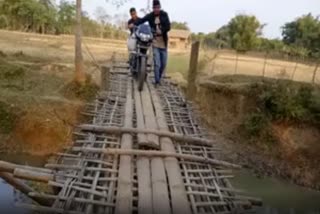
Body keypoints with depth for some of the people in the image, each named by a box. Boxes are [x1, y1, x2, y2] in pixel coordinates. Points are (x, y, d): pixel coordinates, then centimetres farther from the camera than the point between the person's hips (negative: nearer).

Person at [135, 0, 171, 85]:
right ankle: (157, 81, 2)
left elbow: (168, 26, -7)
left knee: (163, 64, 8)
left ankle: (159, 78, 30)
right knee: (157, 64, -9)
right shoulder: (150, 16, 0)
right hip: (155, 43, -2)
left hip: (164, 43, 2)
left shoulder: (164, 14, 2)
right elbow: (141, 20, -12)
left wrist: (162, 31, -25)